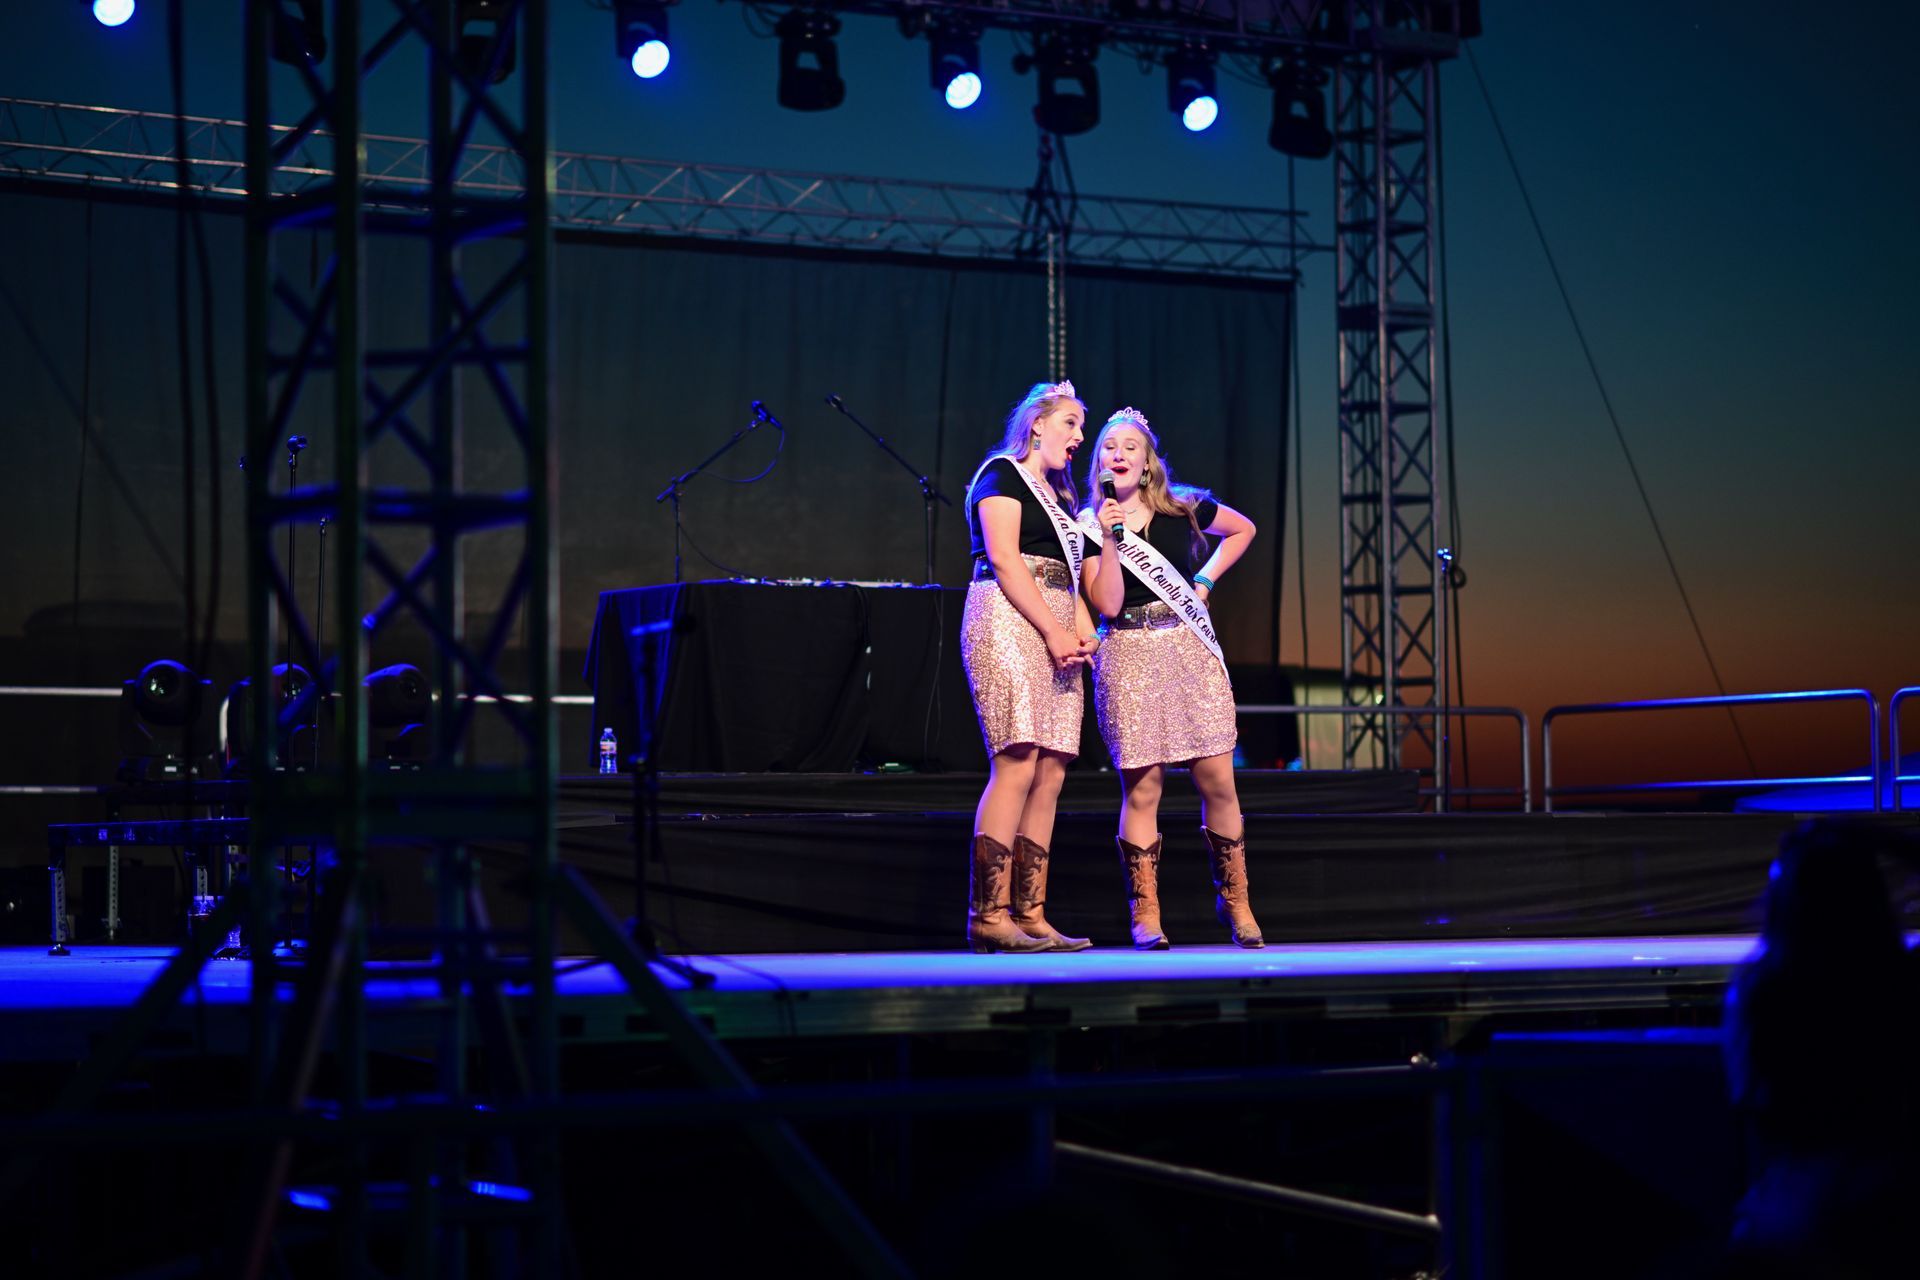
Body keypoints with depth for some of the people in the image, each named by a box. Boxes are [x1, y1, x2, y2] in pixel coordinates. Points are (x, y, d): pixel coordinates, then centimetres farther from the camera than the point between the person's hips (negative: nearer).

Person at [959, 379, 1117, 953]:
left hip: (1055, 634, 9)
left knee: (1050, 774, 0)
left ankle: (1030, 916, -1)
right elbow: (1004, 560, -11)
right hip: (1010, 624, -9)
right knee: (1016, 765, -17)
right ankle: (989, 917, -19)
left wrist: (1083, 628, 4)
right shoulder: (1002, 475, 1)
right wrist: (1054, 631, -15)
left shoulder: (1058, 494, 27)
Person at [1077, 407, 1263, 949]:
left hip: (1191, 646, 2)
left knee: (1217, 780, -2)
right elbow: (1108, 603, -8)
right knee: (1142, 787, -5)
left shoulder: (1185, 509, 7)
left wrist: (1206, 580, 13)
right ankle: (1145, 915, -1)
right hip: (1130, 656, -2)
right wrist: (1109, 539, -15)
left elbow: (1243, 529, 24)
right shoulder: (1091, 524, 2)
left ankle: (1236, 903, 10)